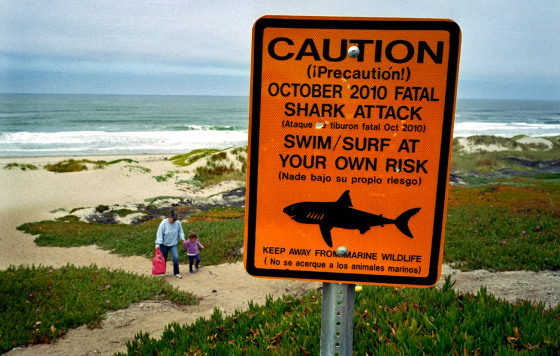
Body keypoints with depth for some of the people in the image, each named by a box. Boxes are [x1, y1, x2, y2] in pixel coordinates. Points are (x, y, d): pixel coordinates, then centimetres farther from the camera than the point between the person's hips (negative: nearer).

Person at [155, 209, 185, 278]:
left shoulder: (178, 223, -11)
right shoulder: (164, 223, -18)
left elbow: (180, 232, 3)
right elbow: (159, 234, -17)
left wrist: (182, 238, -15)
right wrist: (158, 244, -21)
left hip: (173, 244, 1)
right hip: (164, 244, -1)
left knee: (176, 258, -9)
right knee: (163, 259, 11)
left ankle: (176, 273, 7)